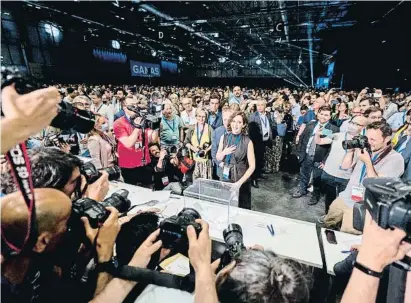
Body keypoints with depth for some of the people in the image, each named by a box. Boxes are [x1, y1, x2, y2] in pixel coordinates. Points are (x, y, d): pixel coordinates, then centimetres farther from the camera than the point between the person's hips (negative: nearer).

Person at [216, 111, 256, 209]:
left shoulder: (247, 142, -14)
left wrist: (240, 182, -22)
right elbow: (218, 158, 6)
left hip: (241, 181, -3)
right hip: (225, 179, 3)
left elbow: (252, 166, -14)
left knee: (242, 209, 12)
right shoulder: (224, 137, -2)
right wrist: (224, 153, -15)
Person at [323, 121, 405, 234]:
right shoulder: (364, 149, 1)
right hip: (343, 199, 6)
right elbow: (345, 166, 6)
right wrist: (351, 149, -8)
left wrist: (367, 162, -23)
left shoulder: (395, 158, -15)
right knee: (326, 225, 19)